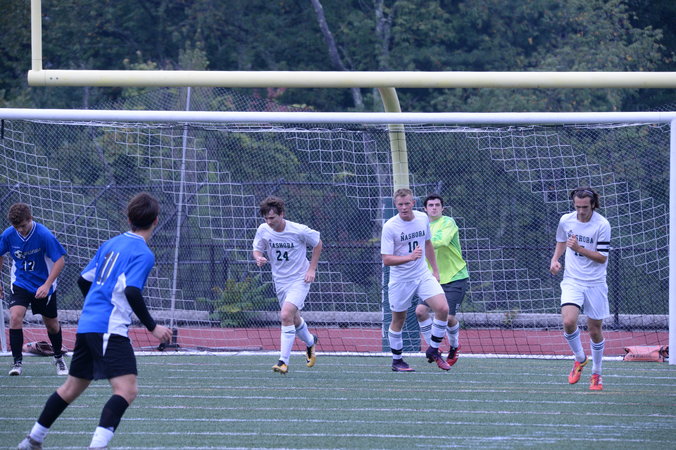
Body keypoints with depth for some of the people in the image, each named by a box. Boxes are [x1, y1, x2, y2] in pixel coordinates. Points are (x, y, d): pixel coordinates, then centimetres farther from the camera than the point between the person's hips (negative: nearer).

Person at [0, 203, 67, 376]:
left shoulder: (44, 235, -22)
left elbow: (60, 260, -18)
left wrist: (47, 285, -27)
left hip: (44, 286, -1)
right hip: (20, 283, 1)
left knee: (52, 324, 12)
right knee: (15, 317, -21)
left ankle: (59, 358, 37)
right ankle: (17, 362, -13)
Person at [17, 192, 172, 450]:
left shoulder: (110, 244, 14)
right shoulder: (143, 254, -9)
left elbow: (84, 281, 21)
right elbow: (132, 292, -21)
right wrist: (152, 327, -15)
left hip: (87, 325, 9)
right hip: (110, 330, -9)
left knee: (73, 387, 22)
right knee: (127, 390, -17)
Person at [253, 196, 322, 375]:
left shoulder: (299, 230, -18)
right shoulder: (263, 230, -9)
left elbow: (317, 243, -1)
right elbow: (257, 249, 6)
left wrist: (312, 269, -7)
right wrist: (258, 258, -19)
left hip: (299, 279, -5)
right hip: (280, 280, 5)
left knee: (286, 315, -23)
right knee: (294, 319, 17)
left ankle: (283, 361, -20)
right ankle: (310, 342, 50)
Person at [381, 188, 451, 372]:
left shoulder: (423, 218, 1)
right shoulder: (390, 227, -15)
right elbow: (386, 259, -19)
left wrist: (435, 270, 20)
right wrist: (410, 257, -32)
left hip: (423, 275, 4)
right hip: (400, 280, -4)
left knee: (443, 309, -13)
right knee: (398, 321, 6)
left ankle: (433, 350, 4)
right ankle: (396, 361, 23)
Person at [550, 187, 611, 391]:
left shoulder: (602, 225, -12)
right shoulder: (566, 220, 0)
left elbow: (602, 257, -12)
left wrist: (579, 249, -23)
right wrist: (555, 259, 5)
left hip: (595, 283, -2)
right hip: (572, 281, 2)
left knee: (595, 330, 5)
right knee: (568, 322, -20)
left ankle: (596, 374, 25)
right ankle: (580, 359, 7)